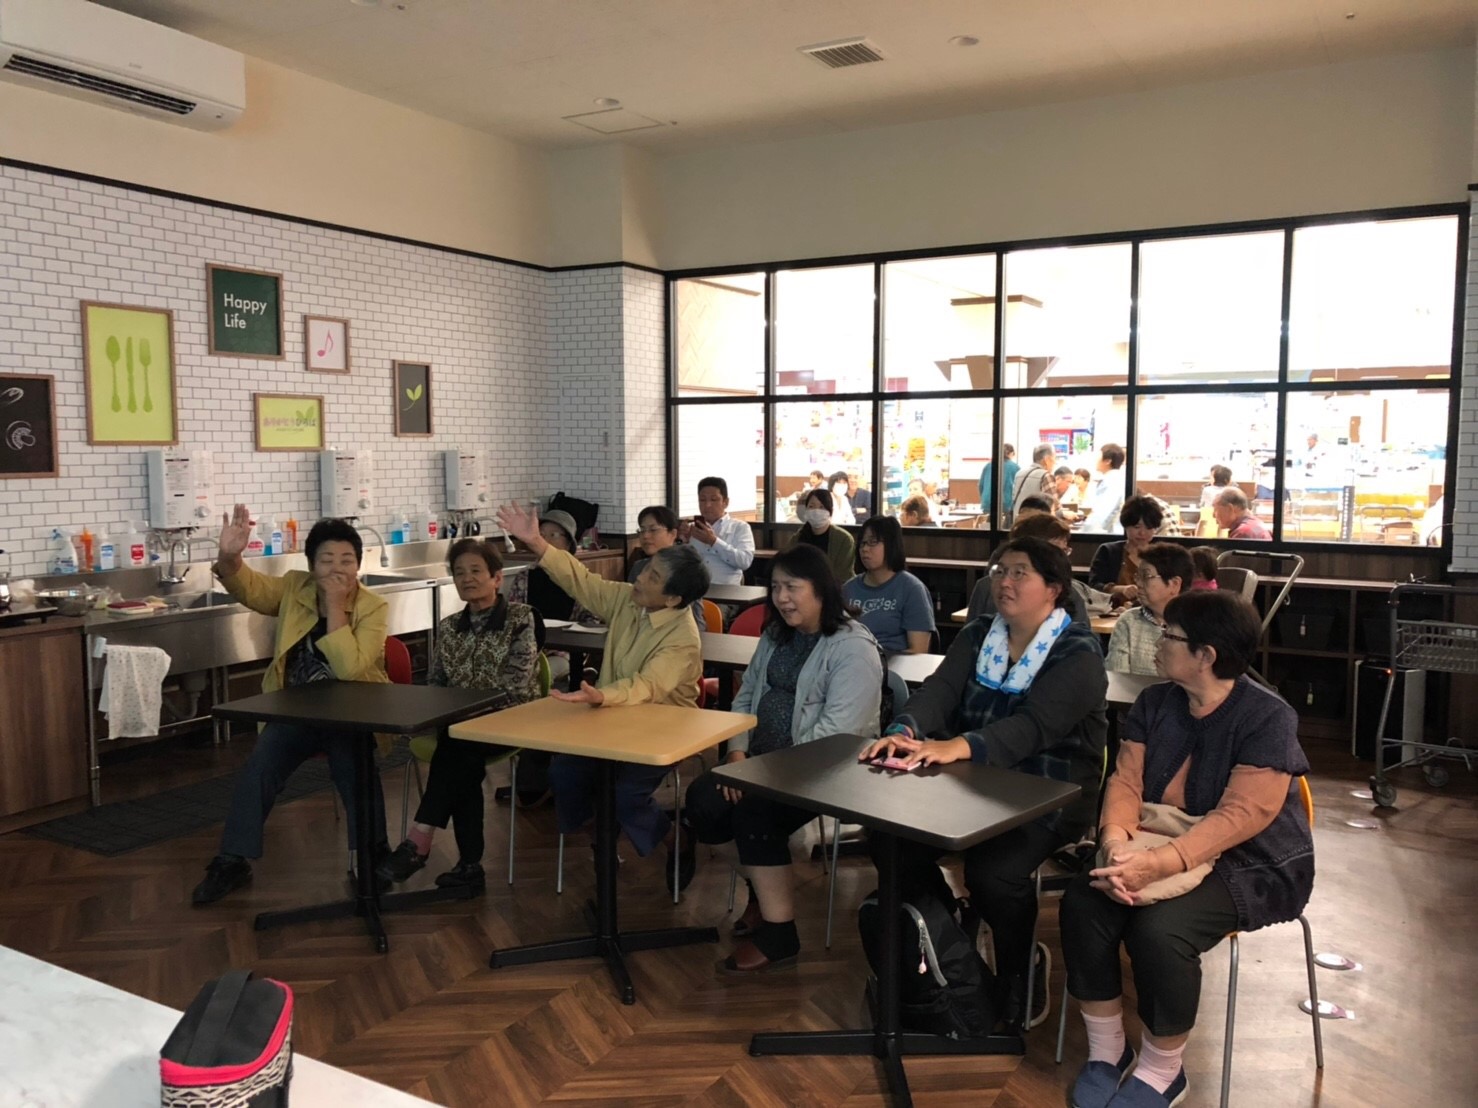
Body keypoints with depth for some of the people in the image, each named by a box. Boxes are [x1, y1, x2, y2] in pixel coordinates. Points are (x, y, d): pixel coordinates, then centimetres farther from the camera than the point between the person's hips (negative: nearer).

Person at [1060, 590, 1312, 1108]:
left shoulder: (1267, 719, -17)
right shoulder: (1154, 703, 3)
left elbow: (1240, 816, -24)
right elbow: (1126, 780, -3)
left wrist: (1157, 865, -35)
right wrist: (1116, 841, -25)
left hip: (1251, 863, -6)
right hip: (1160, 847, 6)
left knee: (1159, 930, -30)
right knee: (1082, 904, -19)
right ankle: (1106, 1051, 0)